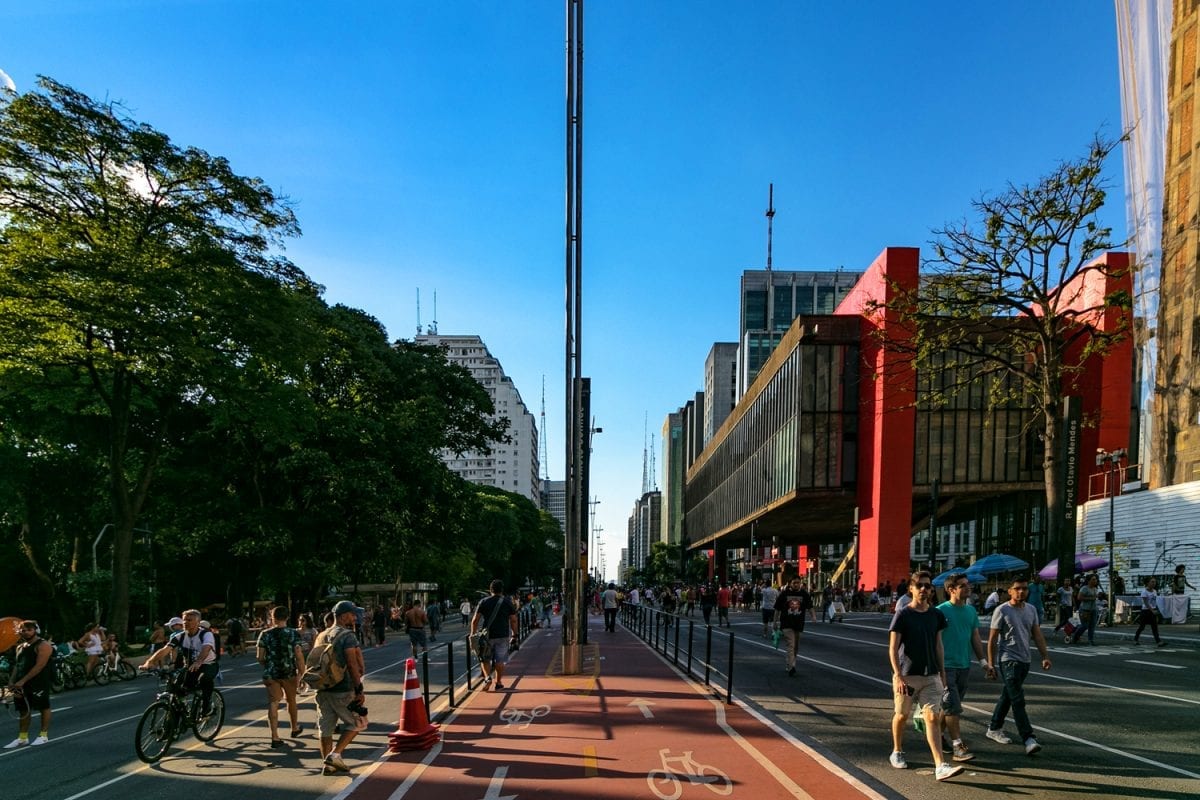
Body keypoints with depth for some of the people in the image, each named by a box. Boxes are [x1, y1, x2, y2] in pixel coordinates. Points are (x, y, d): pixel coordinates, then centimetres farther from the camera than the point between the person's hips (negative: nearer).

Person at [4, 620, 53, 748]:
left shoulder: (43, 645, -10)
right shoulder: (20, 647, 16)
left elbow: (39, 666, -17)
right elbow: (17, 665, 16)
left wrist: (23, 681, -21)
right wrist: (12, 681, 1)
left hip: (39, 683, -8)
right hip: (22, 683, 8)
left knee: (43, 707, 1)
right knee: (24, 710, 11)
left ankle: (43, 735, 8)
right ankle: (22, 737, 18)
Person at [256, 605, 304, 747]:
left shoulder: (265, 634, -3)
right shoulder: (293, 634, -6)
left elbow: (260, 657, -1)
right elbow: (299, 656, -12)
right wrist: (300, 673, -4)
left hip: (270, 674, 0)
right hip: (289, 673, 0)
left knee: (273, 703, 2)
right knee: (291, 700, 19)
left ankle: (275, 737, -4)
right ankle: (295, 728, 38)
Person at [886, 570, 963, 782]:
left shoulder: (936, 615, 6)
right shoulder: (903, 614, -9)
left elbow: (938, 645, 15)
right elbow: (893, 648, -10)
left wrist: (942, 672, 14)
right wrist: (898, 675, -18)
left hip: (931, 676, 3)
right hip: (907, 675, -3)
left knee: (933, 718, -5)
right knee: (902, 715, 11)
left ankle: (941, 766, -10)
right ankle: (897, 753, 32)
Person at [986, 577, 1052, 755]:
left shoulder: (1031, 609, 9)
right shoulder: (1002, 610, -10)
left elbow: (1037, 635, 12)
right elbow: (992, 639, -8)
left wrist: (1045, 656, 1)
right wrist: (991, 663, -10)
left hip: (1024, 660, 7)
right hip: (1008, 660, -7)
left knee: (1007, 696, 16)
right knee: (1018, 700, -12)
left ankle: (994, 729, 28)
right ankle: (1028, 739, -16)